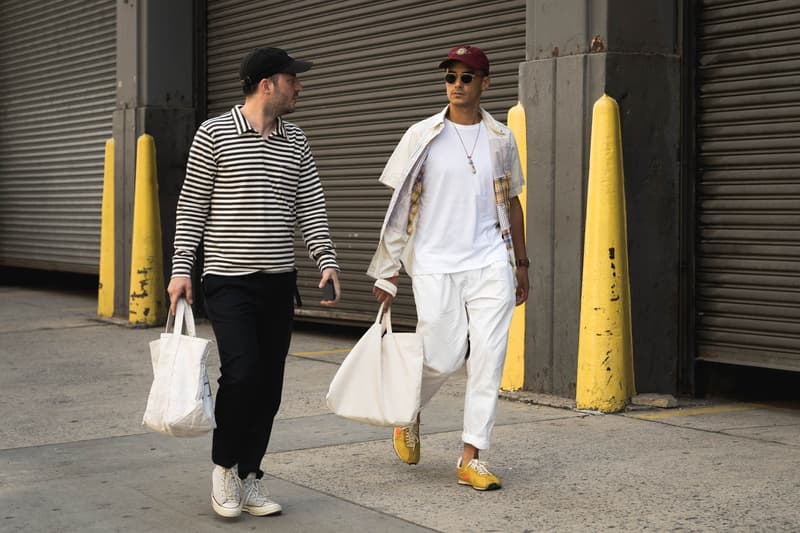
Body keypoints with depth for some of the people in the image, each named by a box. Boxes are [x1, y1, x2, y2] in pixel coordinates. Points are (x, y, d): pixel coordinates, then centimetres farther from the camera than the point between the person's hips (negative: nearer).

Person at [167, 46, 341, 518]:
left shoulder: (296, 142, 11)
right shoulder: (214, 134, -2)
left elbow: (311, 208, 8)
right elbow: (191, 206, -1)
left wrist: (328, 262, -6)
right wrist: (181, 269, -6)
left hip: (279, 281, 5)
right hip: (229, 280, -5)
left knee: (269, 383, 5)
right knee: (241, 373, -17)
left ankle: (249, 478, 18)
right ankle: (224, 466, 7)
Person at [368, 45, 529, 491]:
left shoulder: (501, 139, 9)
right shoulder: (423, 136, 2)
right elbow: (401, 205, 3)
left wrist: (521, 262, 17)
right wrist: (389, 271, -1)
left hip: (489, 262, 2)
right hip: (435, 264, -2)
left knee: (489, 356, -5)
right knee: (443, 358, -3)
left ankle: (472, 457, 1)